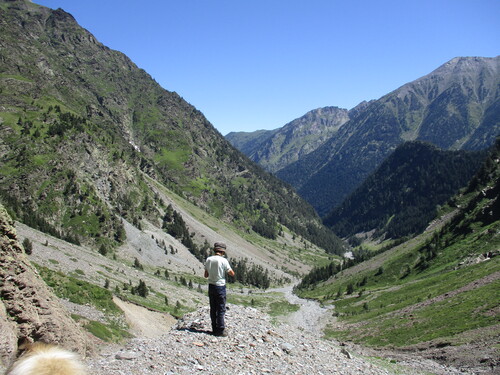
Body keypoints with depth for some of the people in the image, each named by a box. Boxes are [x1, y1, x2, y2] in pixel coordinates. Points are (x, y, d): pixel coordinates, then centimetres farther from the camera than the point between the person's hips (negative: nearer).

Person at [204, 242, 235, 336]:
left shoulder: (208, 259, 0)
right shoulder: (223, 260, -15)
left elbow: (206, 275, 7)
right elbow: (232, 273, -8)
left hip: (211, 286, 5)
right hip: (220, 286, -5)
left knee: (213, 308, 14)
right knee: (221, 309, 2)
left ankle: (214, 328, 21)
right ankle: (220, 330, 4)